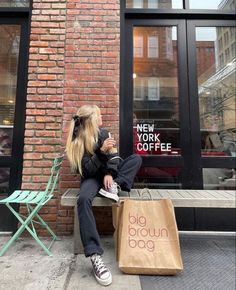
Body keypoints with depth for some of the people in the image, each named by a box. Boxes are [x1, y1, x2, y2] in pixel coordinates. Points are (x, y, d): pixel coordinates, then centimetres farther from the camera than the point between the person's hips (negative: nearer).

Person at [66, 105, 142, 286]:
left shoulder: (104, 133, 3)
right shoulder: (78, 141, -12)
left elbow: (114, 157, 0)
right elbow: (87, 169, -20)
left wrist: (110, 174, -18)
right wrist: (101, 151, -34)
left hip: (108, 174, 5)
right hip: (92, 177, -4)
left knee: (136, 158, -9)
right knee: (84, 199, -37)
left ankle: (115, 186, -24)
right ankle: (95, 256, -35)